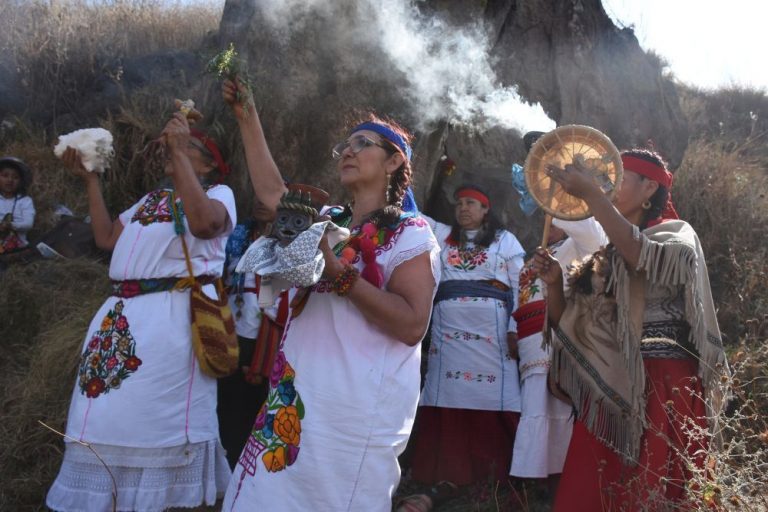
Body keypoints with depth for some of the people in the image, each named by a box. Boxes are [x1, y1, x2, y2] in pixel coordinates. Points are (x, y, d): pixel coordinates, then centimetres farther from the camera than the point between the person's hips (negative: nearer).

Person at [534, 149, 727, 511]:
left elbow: (646, 259, -24)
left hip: (663, 388, -5)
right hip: (607, 389, 5)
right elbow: (566, 323, 15)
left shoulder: (676, 234, 1)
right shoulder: (601, 253, 16)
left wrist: (590, 195, -25)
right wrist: (554, 283, -5)